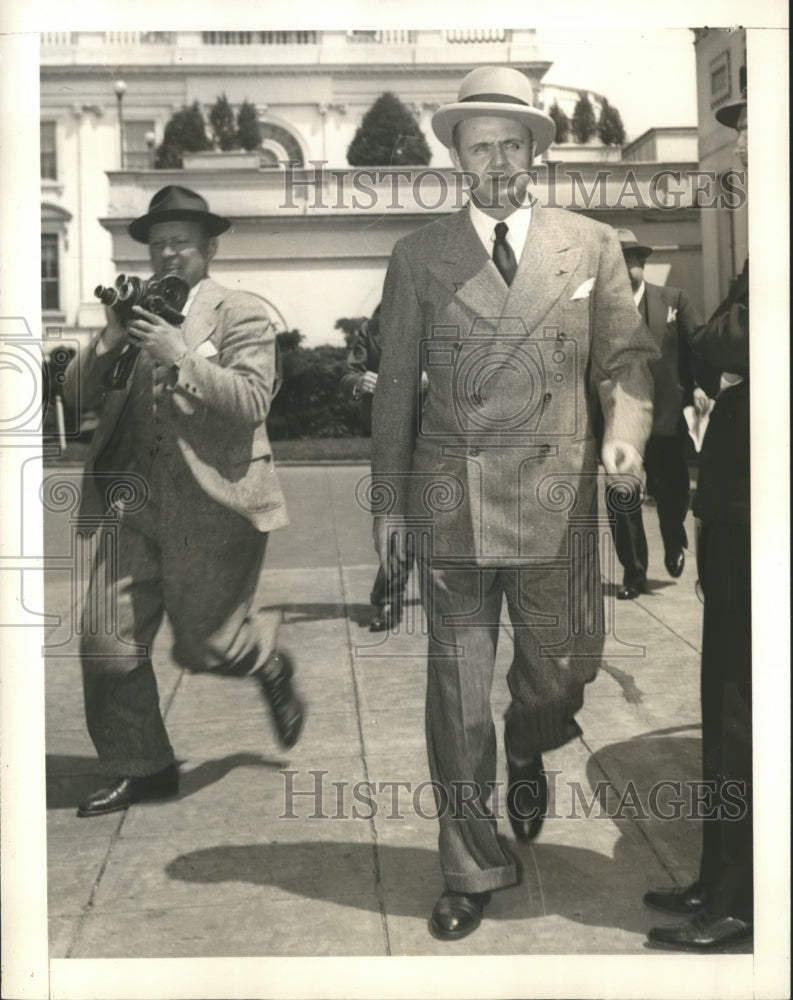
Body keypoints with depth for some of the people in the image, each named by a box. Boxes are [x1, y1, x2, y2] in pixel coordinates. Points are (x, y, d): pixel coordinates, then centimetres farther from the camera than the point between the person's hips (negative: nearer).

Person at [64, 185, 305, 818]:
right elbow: (77, 395, 11)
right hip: (135, 505, 5)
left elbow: (251, 401, -14)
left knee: (203, 645, 2)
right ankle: (139, 768, 16)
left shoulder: (242, 315, -1)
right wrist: (110, 341, -6)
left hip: (213, 507, -5)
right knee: (106, 639, 0)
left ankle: (269, 665, 37)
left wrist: (182, 355, -21)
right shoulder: (135, 313, 15)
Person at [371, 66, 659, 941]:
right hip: (450, 502, 0)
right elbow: (396, 386, 8)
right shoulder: (419, 257, 6)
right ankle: (471, 868, 20)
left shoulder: (591, 246, 7)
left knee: (560, 670, 9)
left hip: (555, 503, 1)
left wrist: (627, 429, -11)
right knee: (457, 688, 4)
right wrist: (390, 500, 8)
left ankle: (528, 753, 46)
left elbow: (626, 357, 9)